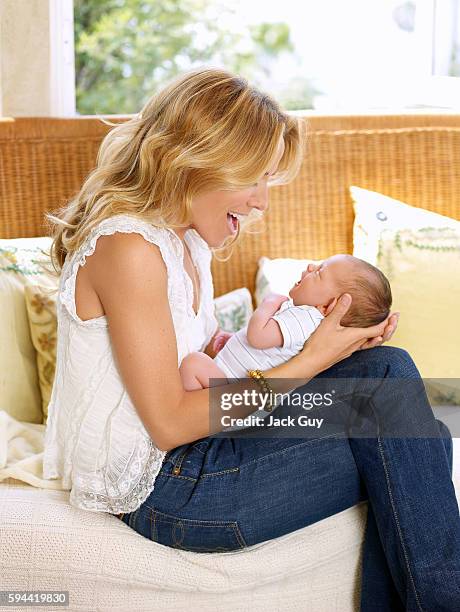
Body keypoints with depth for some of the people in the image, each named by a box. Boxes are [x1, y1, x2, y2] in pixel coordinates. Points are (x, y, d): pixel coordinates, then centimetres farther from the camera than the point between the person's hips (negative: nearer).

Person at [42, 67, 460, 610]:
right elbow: (170, 423, -20)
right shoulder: (127, 247, -20)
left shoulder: (187, 239, 10)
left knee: (386, 369, -9)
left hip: (193, 449, 9)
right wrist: (311, 360, -17)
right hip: (161, 490, -9)